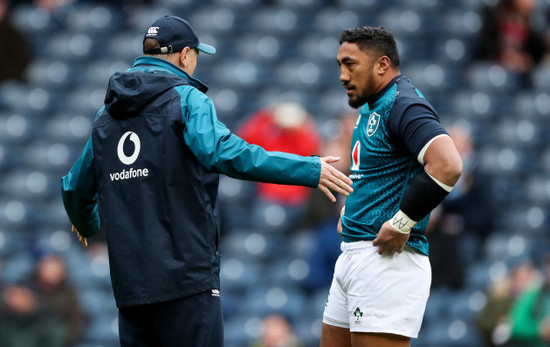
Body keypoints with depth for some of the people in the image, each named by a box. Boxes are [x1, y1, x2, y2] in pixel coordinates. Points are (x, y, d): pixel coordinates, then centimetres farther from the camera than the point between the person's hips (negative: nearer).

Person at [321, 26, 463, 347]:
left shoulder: (404, 106, -14)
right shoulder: (370, 108, 17)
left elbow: (448, 165, -29)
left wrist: (402, 224, -24)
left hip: (387, 260, -10)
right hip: (352, 255, 10)